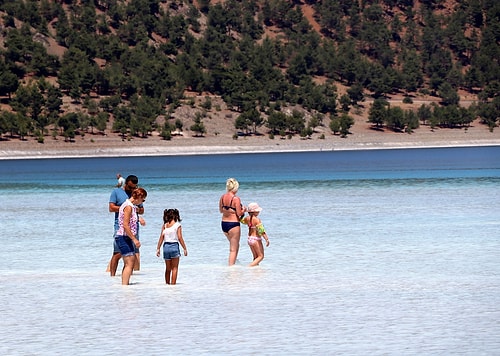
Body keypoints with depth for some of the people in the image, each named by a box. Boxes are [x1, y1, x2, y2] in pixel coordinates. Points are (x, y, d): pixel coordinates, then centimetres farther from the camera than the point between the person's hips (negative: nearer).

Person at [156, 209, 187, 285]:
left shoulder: (164, 225, 3)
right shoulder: (177, 225, -6)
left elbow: (161, 237, 0)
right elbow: (180, 238, -9)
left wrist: (158, 248, 4)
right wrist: (185, 249, -3)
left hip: (166, 246, 4)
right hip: (174, 246, -4)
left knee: (168, 268, 16)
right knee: (174, 268, 4)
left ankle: (167, 283, 20)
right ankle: (173, 283, -1)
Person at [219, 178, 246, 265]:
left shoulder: (222, 197, 2)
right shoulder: (236, 199, -17)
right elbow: (239, 213, -15)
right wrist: (243, 210, 4)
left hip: (223, 223, 7)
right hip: (233, 224, -7)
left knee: (235, 245, 26)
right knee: (233, 249, 2)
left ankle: (232, 264, 33)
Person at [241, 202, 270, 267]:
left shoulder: (247, 218, 2)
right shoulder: (257, 220, -19)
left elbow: (241, 220, 26)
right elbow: (261, 231, -21)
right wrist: (267, 239, -19)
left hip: (249, 239, 8)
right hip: (256, 239, -8)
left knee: (255, 257, 19)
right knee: (261, 256, -1)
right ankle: (250, 266, -16)